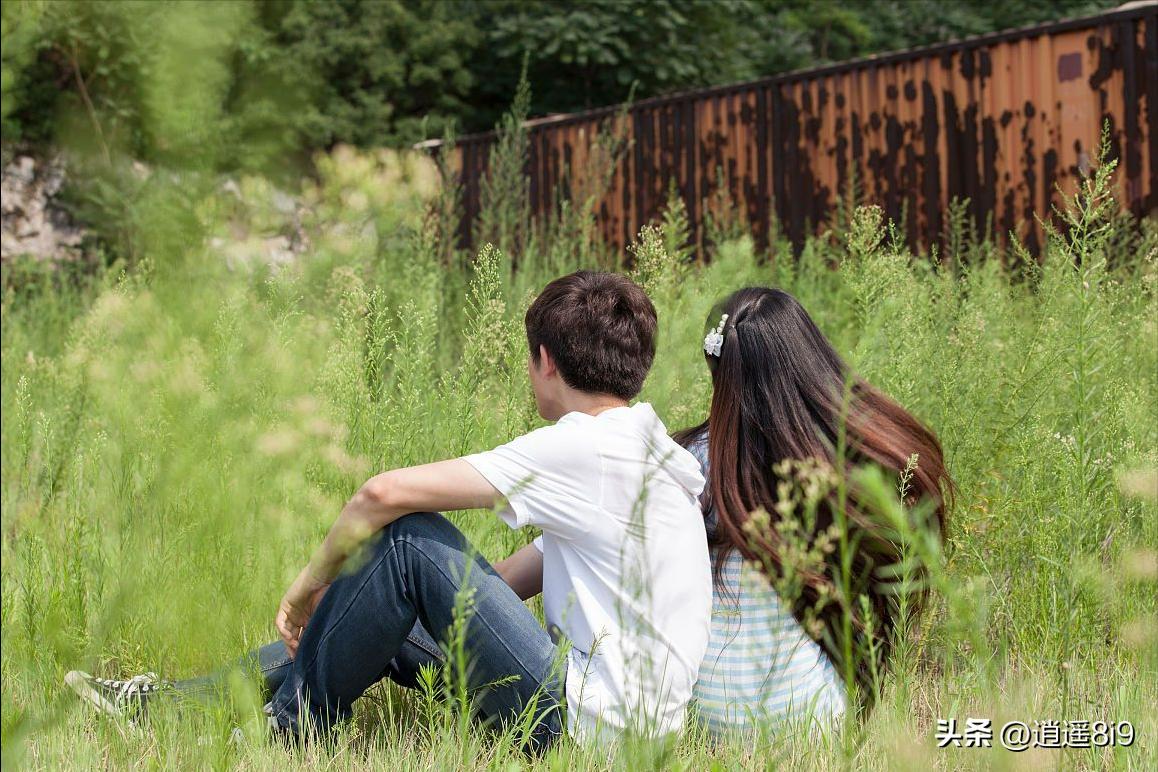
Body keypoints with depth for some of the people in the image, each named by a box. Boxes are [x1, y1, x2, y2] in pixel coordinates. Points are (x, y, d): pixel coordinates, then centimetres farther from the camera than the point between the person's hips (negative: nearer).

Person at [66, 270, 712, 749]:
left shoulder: (579, 447, -17)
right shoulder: (652, 447, 13)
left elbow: (386, 493, -17)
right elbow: (536, 569, 17)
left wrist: (310, 585, 0)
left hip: (587, 723, -10)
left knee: (409, 538, -11)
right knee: (389, 625, 15)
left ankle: (291, 726, 5)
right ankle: (165, 697, 22)